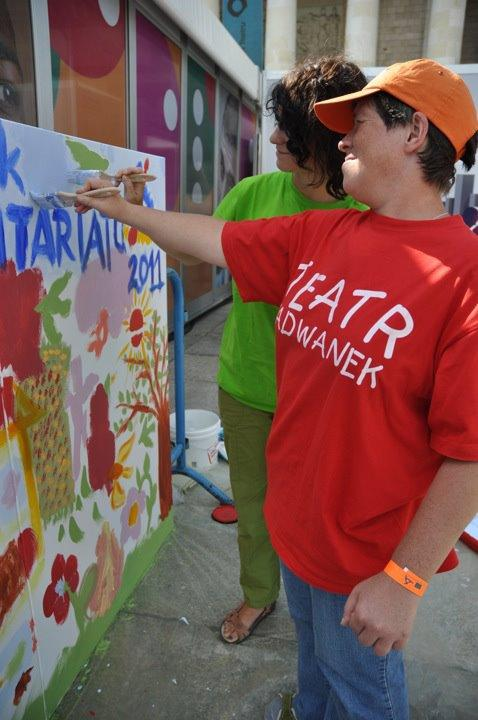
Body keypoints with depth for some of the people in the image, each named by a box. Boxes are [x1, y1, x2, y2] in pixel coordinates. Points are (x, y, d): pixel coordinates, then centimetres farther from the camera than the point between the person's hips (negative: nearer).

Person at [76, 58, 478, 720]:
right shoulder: (317, 235, -3)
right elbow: (215, 239, 7)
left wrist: (405, 580, -19)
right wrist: (121, 209, 15)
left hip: (367, 554, -6)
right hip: (296, 517, 7)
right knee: (312, 647, 34)